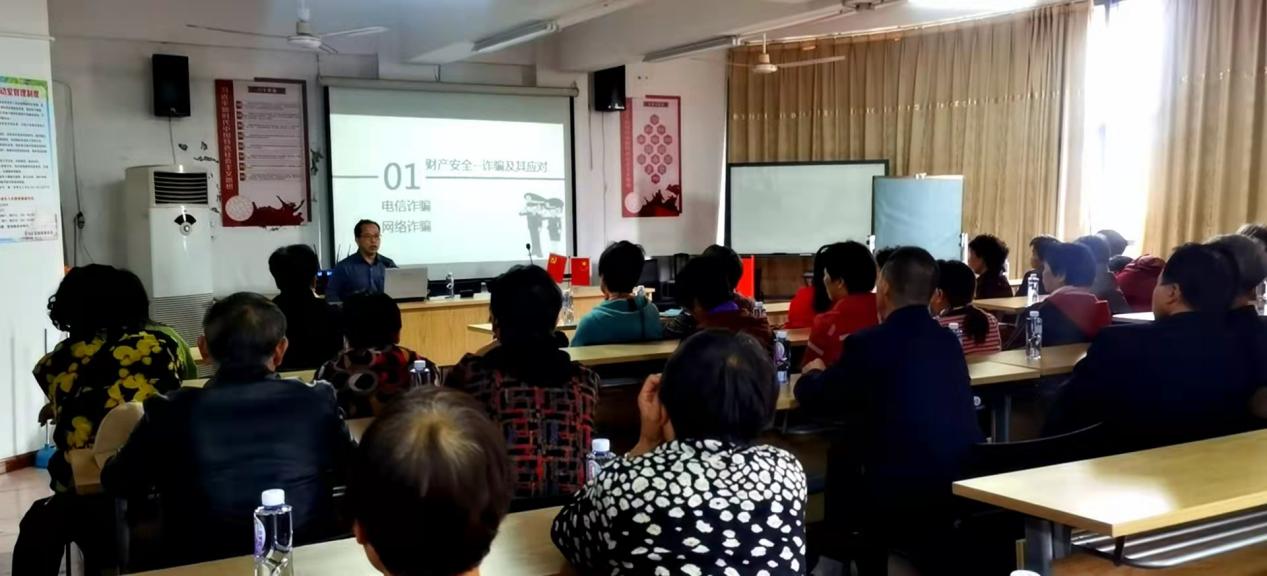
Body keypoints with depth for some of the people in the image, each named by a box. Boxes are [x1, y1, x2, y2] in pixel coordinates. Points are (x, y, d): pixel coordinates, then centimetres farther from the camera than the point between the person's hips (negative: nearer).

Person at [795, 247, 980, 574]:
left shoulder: (868, 343, -10)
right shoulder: (948, 340, 8)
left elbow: (814, 400, 3)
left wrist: (814, 373, 24)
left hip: (905, 493, -5)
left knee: (842, 454, 18)